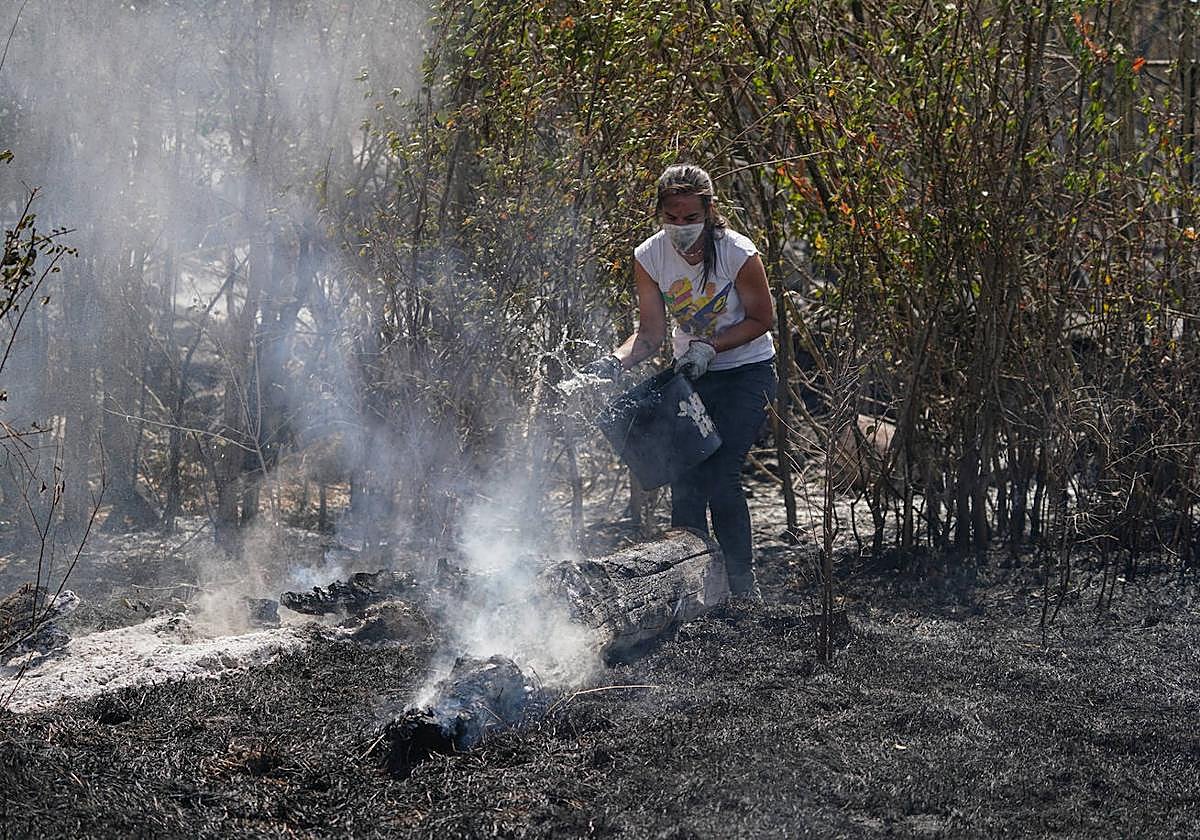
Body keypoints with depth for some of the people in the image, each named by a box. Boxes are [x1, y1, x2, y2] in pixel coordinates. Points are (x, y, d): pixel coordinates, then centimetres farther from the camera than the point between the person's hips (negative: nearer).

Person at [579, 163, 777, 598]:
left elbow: (761, 319, -9)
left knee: (722, 478, -15)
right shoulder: (649, 258, -11)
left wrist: (710, 347, -21)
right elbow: (651, 333, -6)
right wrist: (615, 361, -25)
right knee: (685, 481, -5)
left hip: (746, 373, -4)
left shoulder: (738, 253, -21)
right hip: (692, 377, 4)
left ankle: (742, 583, -2)